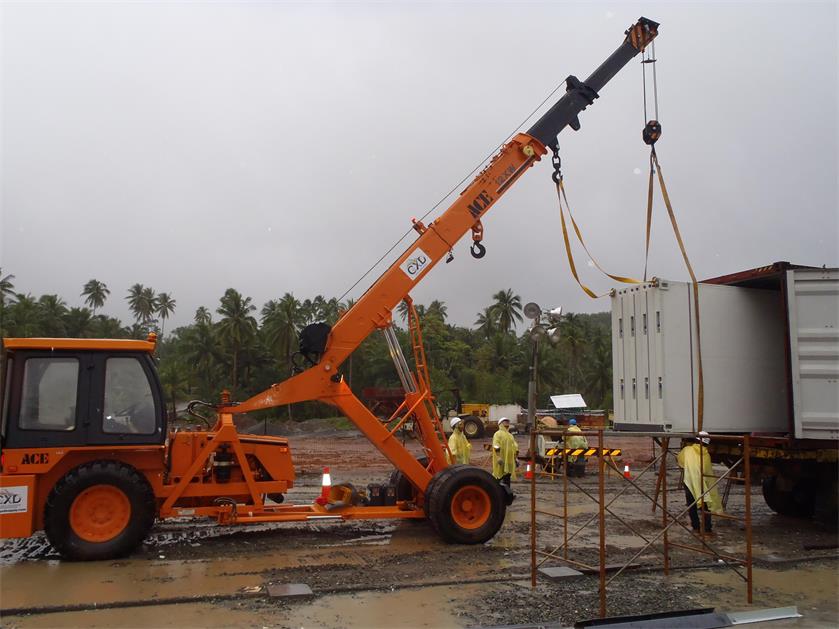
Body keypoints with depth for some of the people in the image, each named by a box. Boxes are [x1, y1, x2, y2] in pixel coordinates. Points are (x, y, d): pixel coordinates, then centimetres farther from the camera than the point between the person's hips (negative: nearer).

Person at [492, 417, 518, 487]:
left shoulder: (510, 435, 21)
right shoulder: (498, 434, -4)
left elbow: (515, 447, 22)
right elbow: (496, 447, -15)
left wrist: (515, 458, 14)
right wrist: (499, 457, -25)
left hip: (509, 460, 7)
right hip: (501, 460, -7)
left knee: (507, 478, 7)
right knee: (500, 478, -6)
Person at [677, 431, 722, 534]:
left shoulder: (687, 450, 4)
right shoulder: (706, 454, 8)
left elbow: (678, 460, 20)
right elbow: (709, 471, 11)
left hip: (689, 481, -1)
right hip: (703, 483, 1)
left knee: (692, 506, 12)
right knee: (705, 506, 11)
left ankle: (696, 527, 14)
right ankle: (707, 529, 8)